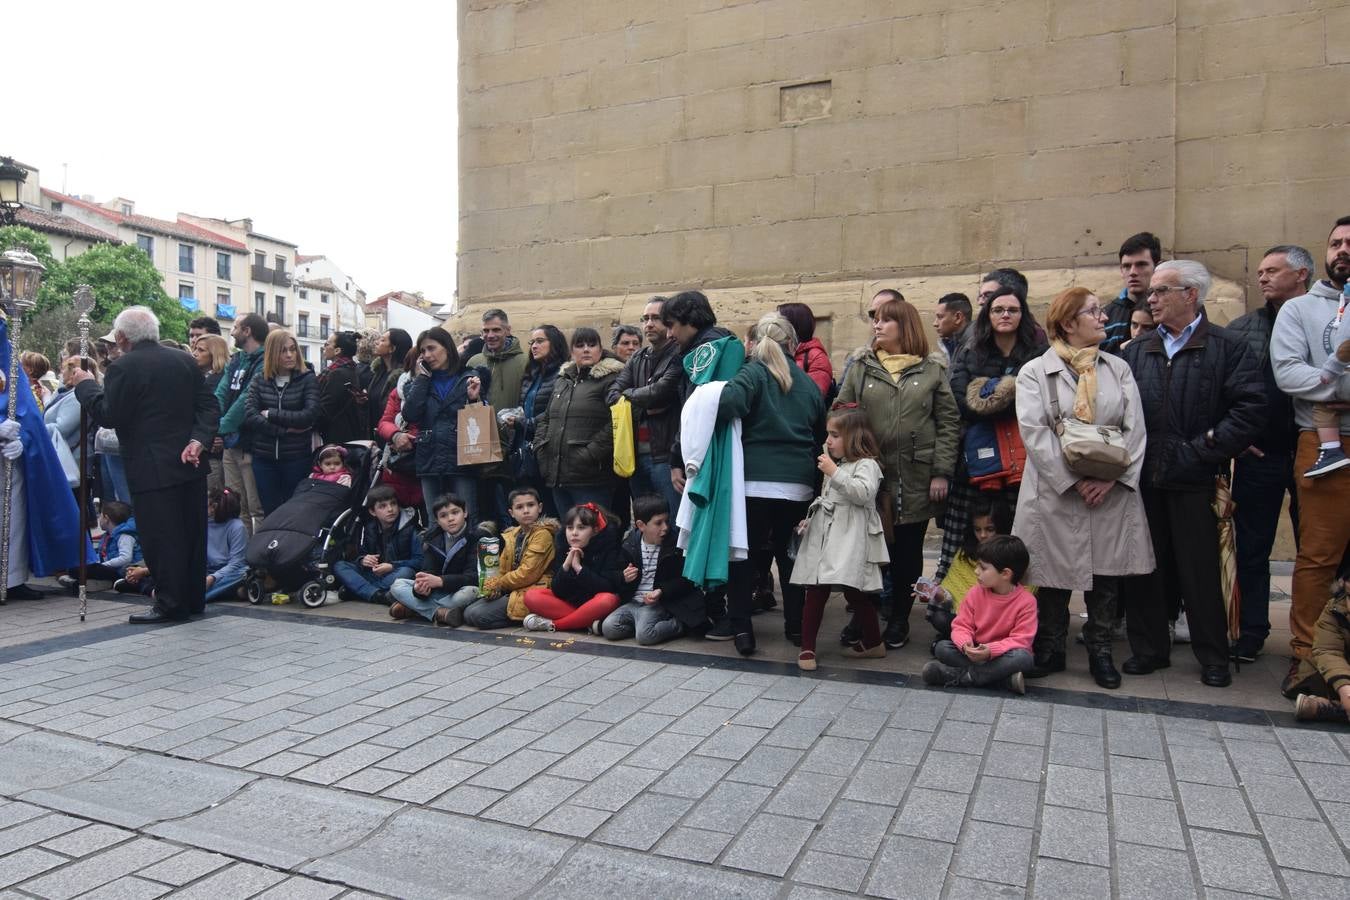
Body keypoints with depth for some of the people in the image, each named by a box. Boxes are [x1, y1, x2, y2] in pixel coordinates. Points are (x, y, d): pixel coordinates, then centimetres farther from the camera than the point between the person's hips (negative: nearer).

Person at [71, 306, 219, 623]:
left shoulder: (123, 367, -10)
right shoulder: (185, 361, 9)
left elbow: (108, 416, -9)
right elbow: (210, 406, 5)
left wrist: (85, 385, 3)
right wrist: (199, 439, -4)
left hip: (152, 470, -6)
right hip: (190, 465, 6)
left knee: (161, 538, 0)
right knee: (191, 533, 13)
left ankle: (171, 604, 4)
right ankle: (194, 598, 22)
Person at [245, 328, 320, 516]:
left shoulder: (308, 379, -1)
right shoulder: (258, 381, 5)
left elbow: (310, 415, -14)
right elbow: (249, 416, -9)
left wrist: (271, 414, -11)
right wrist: (286, 429, -17)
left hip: (297, 458, -2)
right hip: (264, 458, 2)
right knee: (270, 514, 10)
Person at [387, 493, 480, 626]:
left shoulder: (477, 537, -11)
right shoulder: (432, 538, 4)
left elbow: (473, 576, -19)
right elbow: (429, 571, -5)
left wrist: (440, 581, -31)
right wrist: (421, 587, -29)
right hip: (438, 592, 4)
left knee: (471, 592, -37)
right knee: (397, 586, -10)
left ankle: (413, 607, -22)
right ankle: (440, 613, -28)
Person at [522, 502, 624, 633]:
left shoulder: (607, 546, -15)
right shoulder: (562, 547, -5)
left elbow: (608, 588, -20)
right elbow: (557, 591, -9)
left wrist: (579, 568, -25)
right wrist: (566, 566, -26)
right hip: (570, 602, 4)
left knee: (608, 600, -38)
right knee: (531, 596, -16)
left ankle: (553, 624, -21)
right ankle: (589, 622, -21)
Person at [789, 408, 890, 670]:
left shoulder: (866, 464, -3)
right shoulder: (836, 464, 23)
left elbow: (863, 493, -21)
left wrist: (834, 473, -19)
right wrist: (810, 520, 19)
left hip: (850, 539, -7)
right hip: (824, 535, 7)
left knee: (854, 592, -3)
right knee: (815, 591, 1)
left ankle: (873, 643, 15)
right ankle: (807, 648, 5)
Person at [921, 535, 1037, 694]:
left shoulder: (1026, 601, -15)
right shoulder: (976, 593, -5)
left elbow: (1021, 639, -18)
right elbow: (961, 626, -5)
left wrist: (991, 650, -33)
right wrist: (965, 644, -28)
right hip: (975, 651, 3)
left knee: (1023, 658, -36)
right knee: (941, 647, -19)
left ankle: (957, 675, -30)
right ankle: (1004, 677, -28)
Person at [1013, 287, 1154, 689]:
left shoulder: (1118, 368, 10)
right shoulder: (1035, 372, 0)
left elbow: (1134, 428, 2)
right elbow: (1034, 434, -10)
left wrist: (1112, 476, -12)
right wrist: (1074, 480, -15)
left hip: (1111, 492, 3)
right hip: (1055, 493, -3)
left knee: (1106, 574, 9)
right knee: (1054, 573, 5)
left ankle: (1100, 651, 24)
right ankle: (1050, 649, 21)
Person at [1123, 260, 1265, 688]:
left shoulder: (1229, 347, -1)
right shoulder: (1136, 351, 12)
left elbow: (1250, 410, -10)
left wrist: (1201, 450, -14)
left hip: (1195, 480, -4)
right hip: (1143, 479, 4)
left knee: (1201, 570, 5)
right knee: (1145, 567, 9)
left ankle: (1213, 657, 19)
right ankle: (1149, 648, 22)